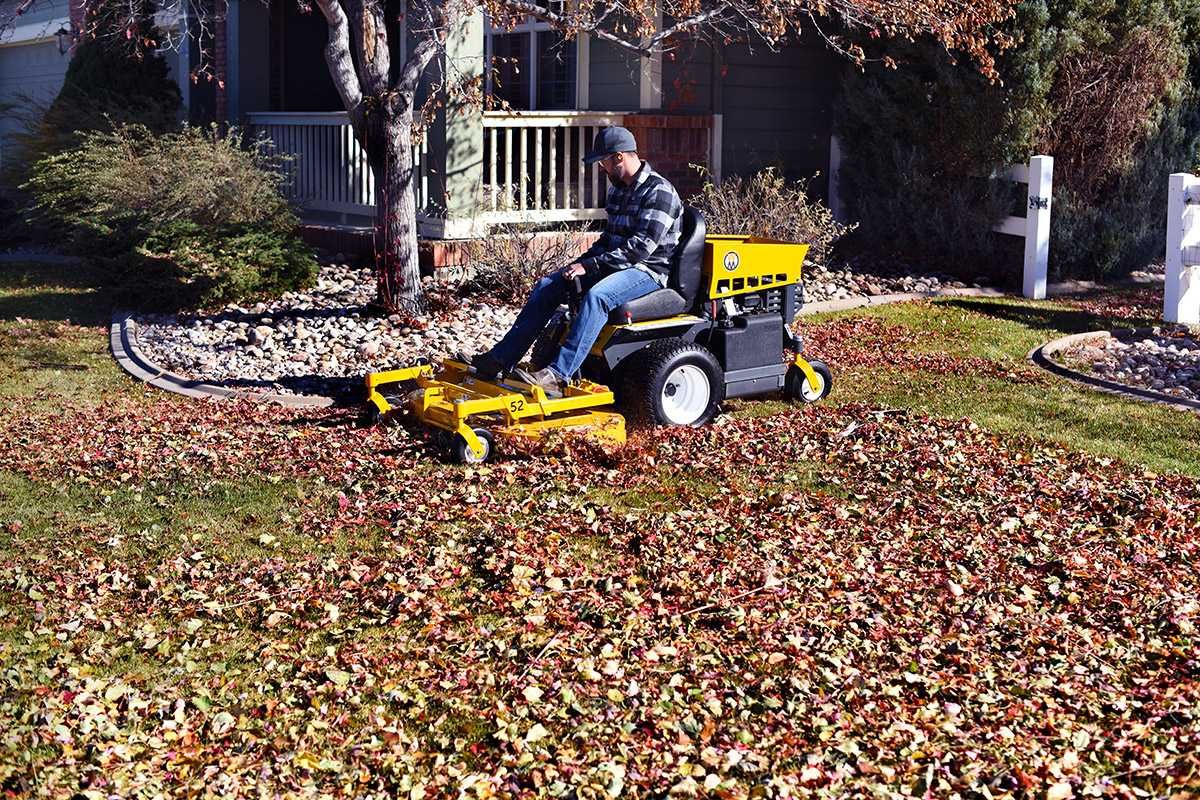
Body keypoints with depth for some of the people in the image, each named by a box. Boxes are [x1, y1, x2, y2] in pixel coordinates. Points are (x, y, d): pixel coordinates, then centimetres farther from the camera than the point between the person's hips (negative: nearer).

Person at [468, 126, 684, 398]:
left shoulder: (658, 191, -15)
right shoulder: (618, 189, 14)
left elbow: (642, 246, -24)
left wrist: (590, 266, -24)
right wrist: (581, 263, 6)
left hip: (650, 270, -9)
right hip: (618, 265, 9)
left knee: (596, 295, -37)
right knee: (547, 285, -2)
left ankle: (558, 376, -42)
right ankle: (502, 358, -6)